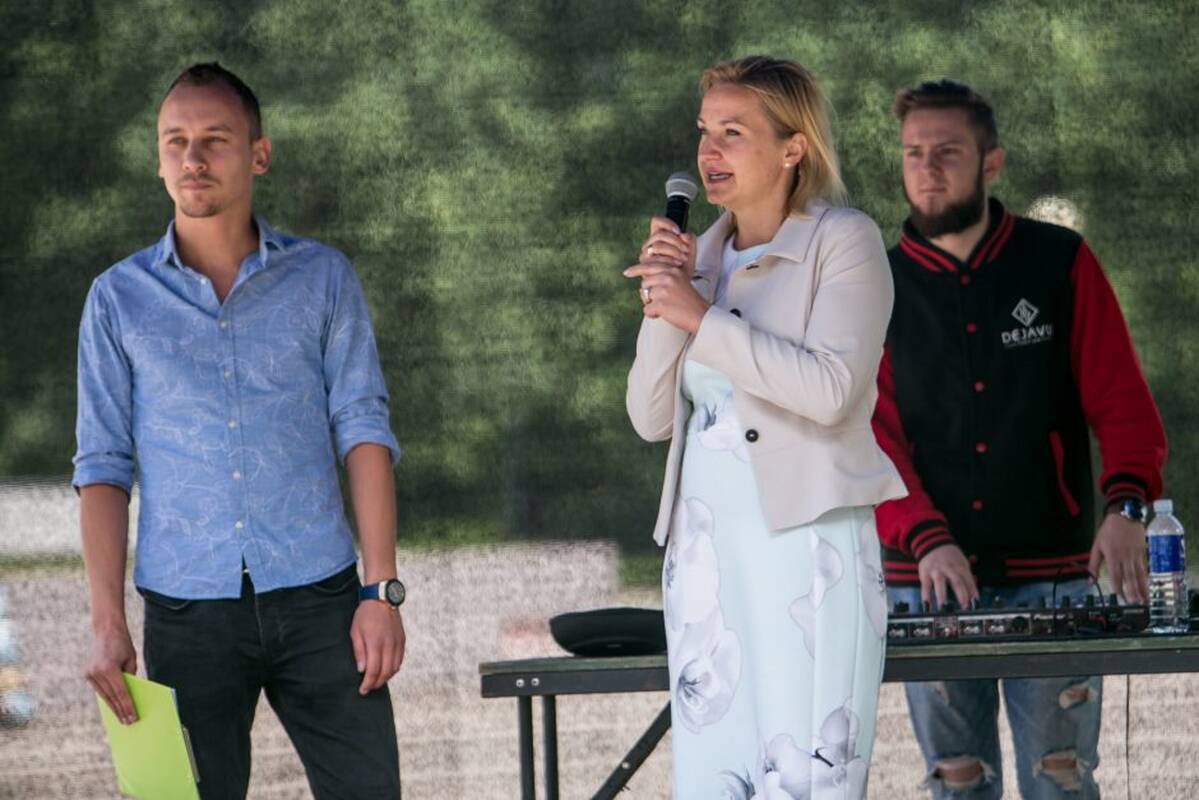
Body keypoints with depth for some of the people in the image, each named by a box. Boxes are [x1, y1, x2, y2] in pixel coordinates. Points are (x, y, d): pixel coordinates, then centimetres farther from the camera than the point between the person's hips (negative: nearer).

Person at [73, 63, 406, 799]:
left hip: (317, 599, 0)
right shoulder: (120, 299, 7)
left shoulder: (322, 279, 8)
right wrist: (107, 622, -4)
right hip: (189, 611, 0)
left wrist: (382, 591, -5)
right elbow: (104, 465, 6)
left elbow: (363, 431, 4)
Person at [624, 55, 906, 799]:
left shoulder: (844, 242, -2)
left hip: (805, 543, -6)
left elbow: (831, 388, -17)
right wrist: (663, 306, -3)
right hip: (704, 548, 6)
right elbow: (652, 417, 12)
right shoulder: (702, 257, 16)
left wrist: (700, 317, -16)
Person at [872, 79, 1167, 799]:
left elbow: (1124, 405, 1)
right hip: (928, 579, 1)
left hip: (1052, 574, -1)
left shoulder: (1062, 265, 4)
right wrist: (926, 540, -18)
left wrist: (1125, 506, -18)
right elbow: (870, 440, -1)